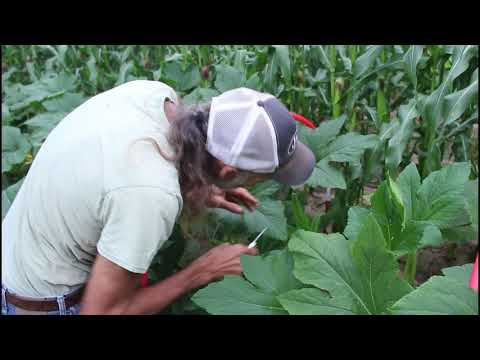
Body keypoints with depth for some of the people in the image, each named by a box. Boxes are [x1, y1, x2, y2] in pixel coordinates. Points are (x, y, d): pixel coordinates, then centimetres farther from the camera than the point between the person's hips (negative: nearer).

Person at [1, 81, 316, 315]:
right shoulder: (153, 194, -38)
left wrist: (199, 193, -2)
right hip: (49, 302, -7)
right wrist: (203, 271, -18)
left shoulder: (154, 93, -17)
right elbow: (102, 311, -25)